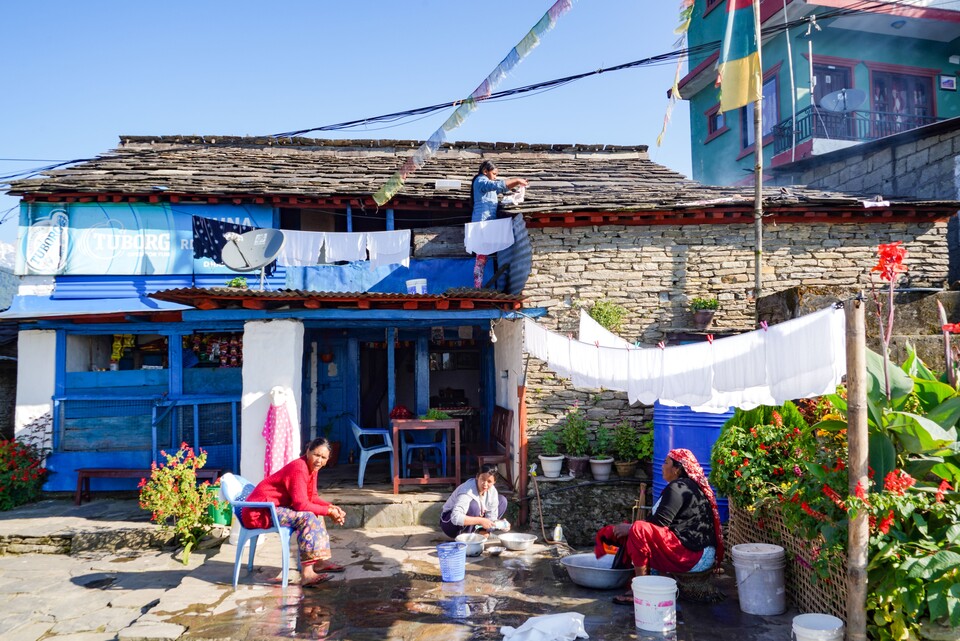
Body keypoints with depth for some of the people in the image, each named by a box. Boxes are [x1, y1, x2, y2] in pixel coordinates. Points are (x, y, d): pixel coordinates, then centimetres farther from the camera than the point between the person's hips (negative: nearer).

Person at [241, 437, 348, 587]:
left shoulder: (311, 467, 6)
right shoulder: (298, 469, -23)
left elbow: (312, 498, 8)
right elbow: (301, 504, -28)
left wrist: (332, 507, -7)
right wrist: (329, 511, -19)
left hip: (274, 508, 10)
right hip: (259, 513, -10)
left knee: (316, 513, 9)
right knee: (307, 517, -25)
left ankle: (321, 560, 7)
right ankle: (306, 574, -28)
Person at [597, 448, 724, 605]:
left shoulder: (678, 488, -12)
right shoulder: (692, 486, 20)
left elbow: (659, 521, -19)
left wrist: (630, 528, -5)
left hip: (695, 556, -11)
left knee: (639, 531, -23)